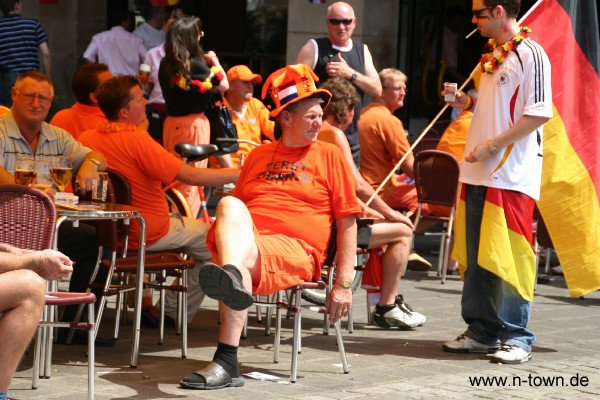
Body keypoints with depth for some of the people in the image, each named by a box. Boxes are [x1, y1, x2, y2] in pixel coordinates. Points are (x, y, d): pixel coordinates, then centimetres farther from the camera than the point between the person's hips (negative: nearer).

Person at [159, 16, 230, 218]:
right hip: (193, 123, -6)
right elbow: (224, 86, -8)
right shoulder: (195, 65, -16)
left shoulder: (166, 65, 2)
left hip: (171, 122, 6)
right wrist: (214, 61, 5)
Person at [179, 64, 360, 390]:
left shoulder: (329, 156, 15)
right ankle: (230, 278, -64)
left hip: (296, 250, -3)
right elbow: (238, 206, 32)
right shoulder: (259, 156, 26)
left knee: (244, 257, -37)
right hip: (245, 239, 3)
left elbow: (347, 222, 10)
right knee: (229, 205, -32)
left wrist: (343, 284, 2)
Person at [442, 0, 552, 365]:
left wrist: (491, 146, -18)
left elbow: (538, 114, -17)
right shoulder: (493, 56, 17)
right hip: (479, 173, 9)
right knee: (475, 257, 11)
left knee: (509, 258, -5)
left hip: (512, 174, -9)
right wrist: (467, 102, 10)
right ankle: (482, 331, 20)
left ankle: (517, 338, 2)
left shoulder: (530, 55, -10)